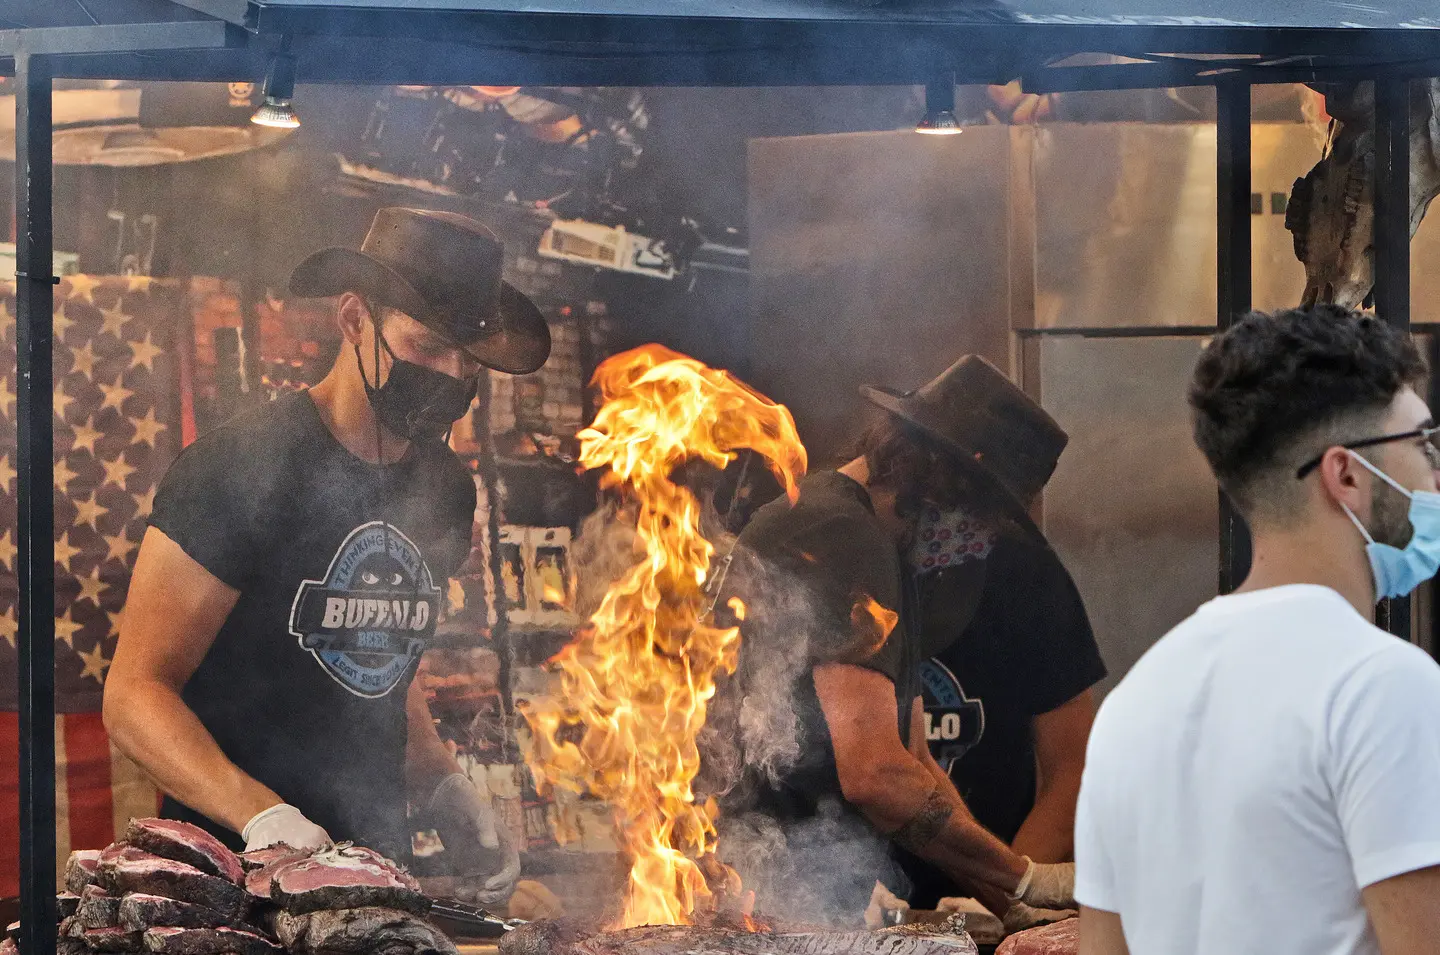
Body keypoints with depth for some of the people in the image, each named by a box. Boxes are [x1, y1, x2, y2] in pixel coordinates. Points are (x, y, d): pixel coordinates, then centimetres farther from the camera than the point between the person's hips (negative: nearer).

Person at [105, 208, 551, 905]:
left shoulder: (446, 490, 11)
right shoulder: (237, 469, -12)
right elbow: (134, 693, -15)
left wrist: (444, 790, 5)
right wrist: (261, 816, -29)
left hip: (377, 857, 6)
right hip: (229, 864, -6)